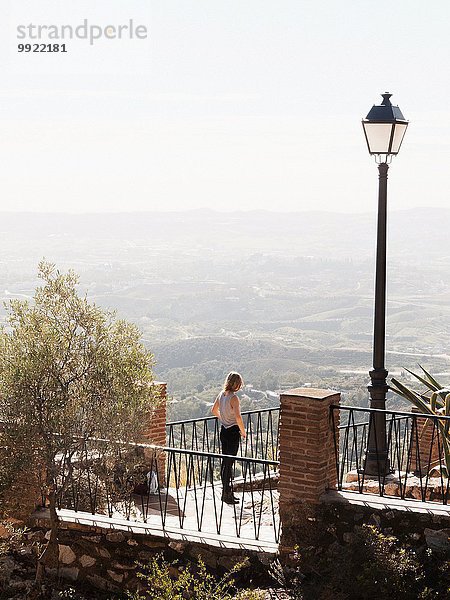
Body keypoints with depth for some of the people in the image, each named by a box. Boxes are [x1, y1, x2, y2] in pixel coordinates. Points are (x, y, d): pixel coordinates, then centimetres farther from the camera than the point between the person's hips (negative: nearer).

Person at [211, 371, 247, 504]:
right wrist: (243, 431, -14)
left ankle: (227, 491, 22)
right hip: (233, 431, -8)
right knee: (229, 463, -3)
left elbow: (214, 410, 19)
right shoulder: (233, 397, -19)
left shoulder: (222, 394, 5)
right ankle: (226, 494, 1)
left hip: (223, 430, 8)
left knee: (225, 462, 14)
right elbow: (238, 417, -27)